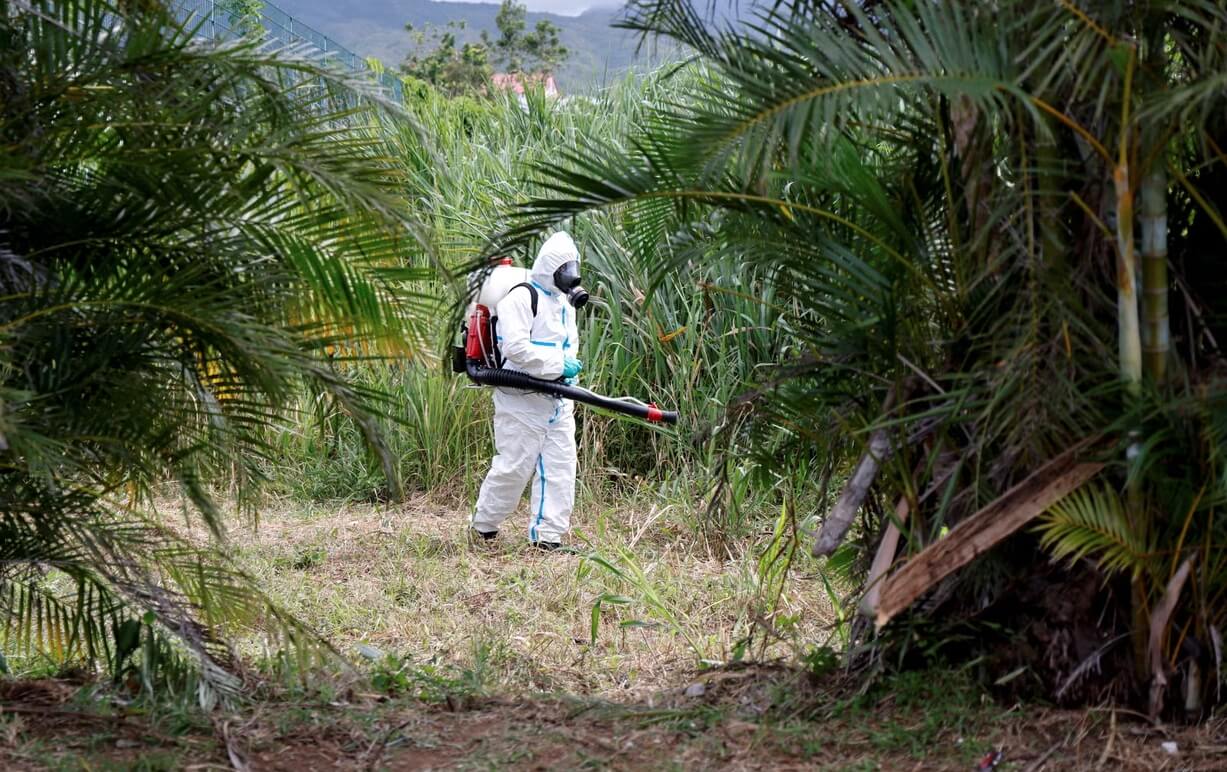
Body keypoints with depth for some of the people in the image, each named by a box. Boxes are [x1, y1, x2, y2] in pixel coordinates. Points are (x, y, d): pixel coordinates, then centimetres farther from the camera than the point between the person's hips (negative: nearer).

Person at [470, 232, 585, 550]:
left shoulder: (564, 303, 19)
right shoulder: (522, 298, -12)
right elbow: (515, 347, -24)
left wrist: (571, 367, 11)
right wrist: (557, 365, -22)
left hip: (558, 403, 8)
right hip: (522, 402, -8)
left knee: (560, 466, 1)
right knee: (514, 466, -4)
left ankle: (548, 536, 3)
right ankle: (483, 526, 14)